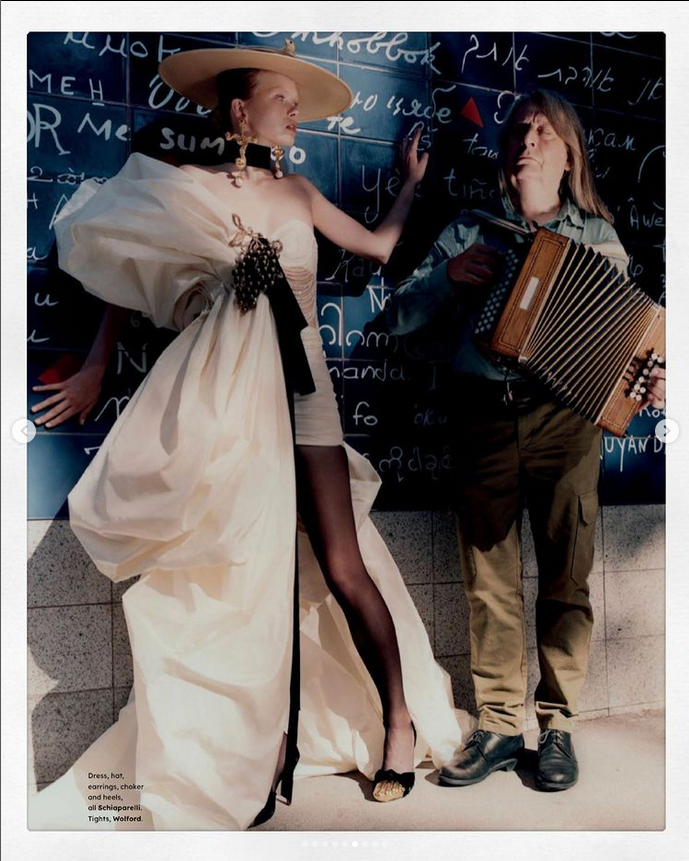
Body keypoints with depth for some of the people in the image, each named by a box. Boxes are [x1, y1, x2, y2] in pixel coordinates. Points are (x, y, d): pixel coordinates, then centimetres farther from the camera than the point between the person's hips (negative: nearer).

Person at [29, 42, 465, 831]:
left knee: (341, 567, -4)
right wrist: (93, 373, 7)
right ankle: (275, 742, 15)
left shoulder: (298, 193, 14)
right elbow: (127, 282, 9)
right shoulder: (185, 188, 4)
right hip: (222, 402, -2)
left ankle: (399, 718, 14)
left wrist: (413, 179, 27)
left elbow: (379, 245, 23)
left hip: (299, 389, 2)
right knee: (248, 576, -1)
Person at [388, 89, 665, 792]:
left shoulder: (599, 238, 13)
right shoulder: (469, 233, 14)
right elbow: (399, 316, 10)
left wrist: (648, 383, -6)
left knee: (567, 579, 1)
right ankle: (498, 727, 14)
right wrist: (450, 277, -6)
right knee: (489, 582, 2)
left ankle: (557, 727, 16)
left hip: (565, 420, 0)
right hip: (485, 417, 1)